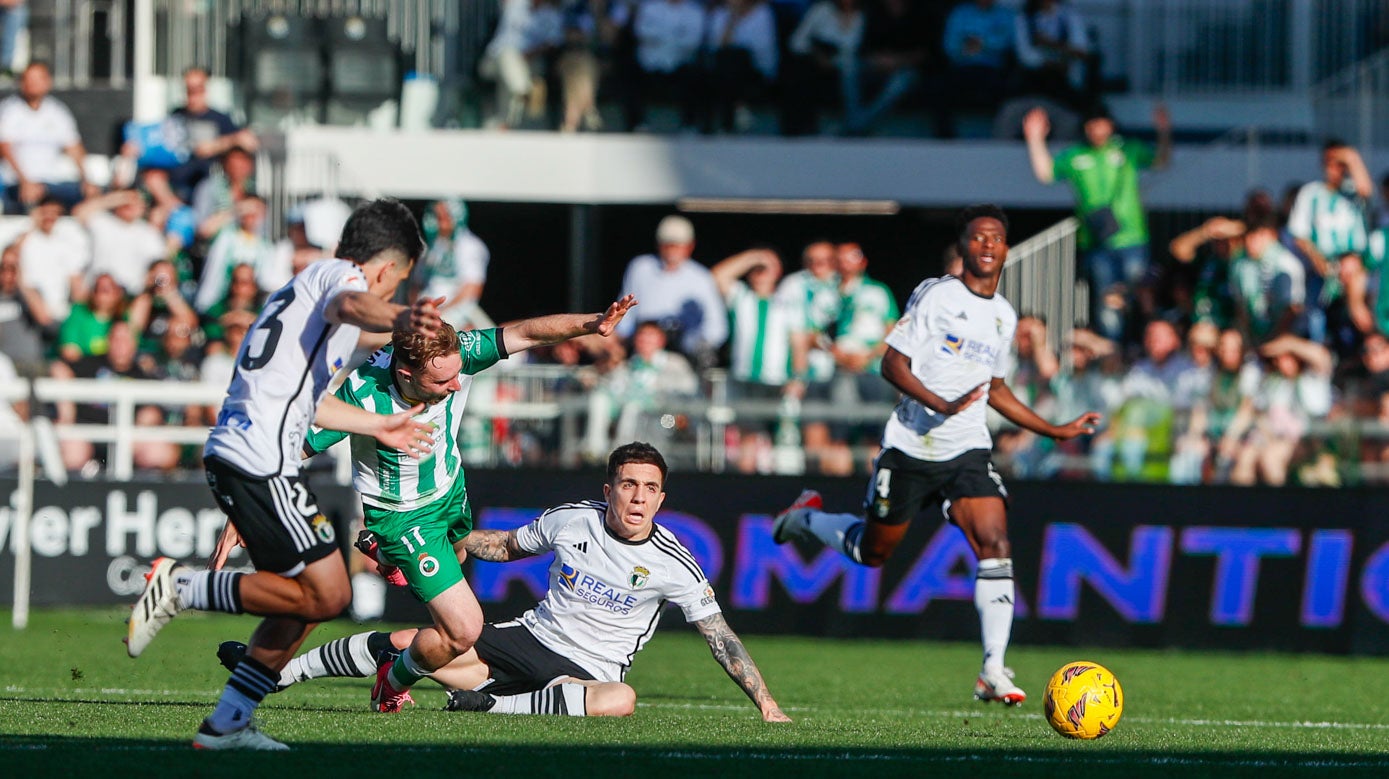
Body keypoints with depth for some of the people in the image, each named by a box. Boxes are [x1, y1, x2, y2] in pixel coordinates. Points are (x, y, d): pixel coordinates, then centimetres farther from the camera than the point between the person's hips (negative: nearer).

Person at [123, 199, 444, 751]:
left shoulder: (300, 286, 29)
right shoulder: (342, 275, 0)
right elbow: (351, 305, -28)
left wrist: (379, 426, 53)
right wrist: (400, 318, -51)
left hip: (229, 455, 10)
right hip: (260, 461, -10)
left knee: (304, 599, 14)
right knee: (326, 595, -11)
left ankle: (226, 723, 15)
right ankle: (182, 588, -9)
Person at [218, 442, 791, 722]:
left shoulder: (673, 565, -10)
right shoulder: (570, 522, -1)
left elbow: (720, 636, -6)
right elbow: (507, 545, 18)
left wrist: (765, 703, -12)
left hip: (589, 669, -3)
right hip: (527, 638, 3)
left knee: (620, 700, -42)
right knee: (405, 644, -7)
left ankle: (496, 704, -32)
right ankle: (277, 671, 10)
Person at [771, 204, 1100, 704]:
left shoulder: (1004, 316, 11)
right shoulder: (936, 295, -8)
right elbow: (892, 364, -12)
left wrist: (1056, 431, 21)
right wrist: (941, 406, -26)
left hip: (968, 451, 4)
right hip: (911, 447, -4)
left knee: (995, 546, -17)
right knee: (872, 552, 11)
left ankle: (993, 672, -18)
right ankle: (808, 517, 44)